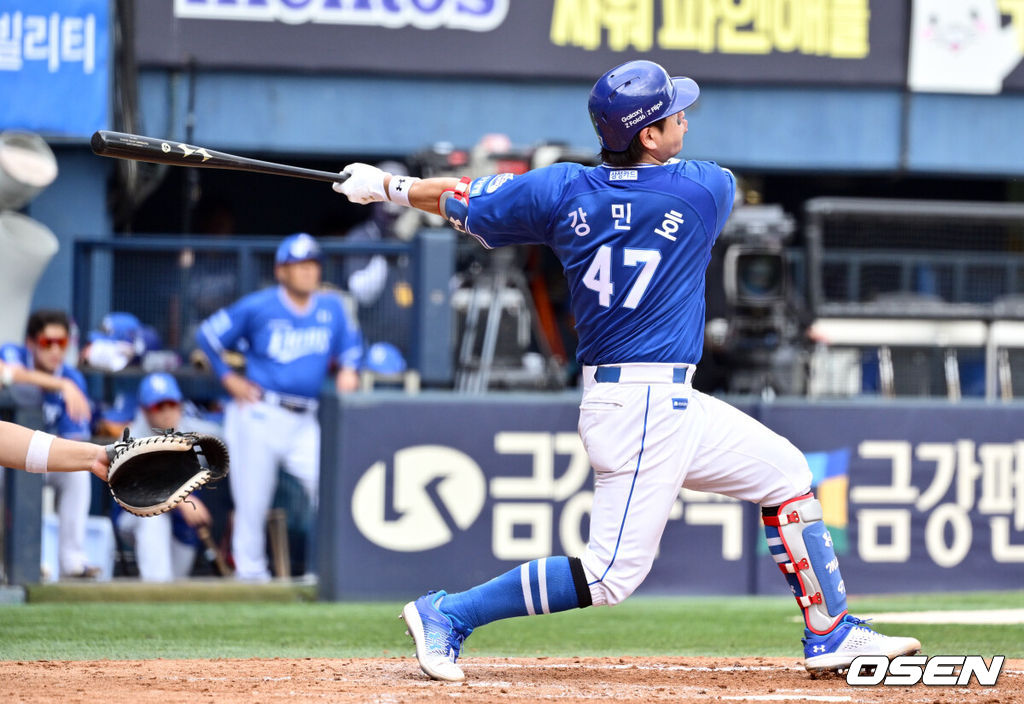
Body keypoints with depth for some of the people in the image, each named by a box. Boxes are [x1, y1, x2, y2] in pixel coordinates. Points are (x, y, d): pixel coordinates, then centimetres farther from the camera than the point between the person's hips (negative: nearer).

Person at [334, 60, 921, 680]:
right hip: (645, 406, -8)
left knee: (786, 472, 18)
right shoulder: (710, 189, -10)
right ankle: (448, 615, -6)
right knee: (612, 574, -7)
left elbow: (463, 202, 9)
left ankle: (831, 634, 23)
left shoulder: (565, 190, 0)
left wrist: (387, 185, 26)